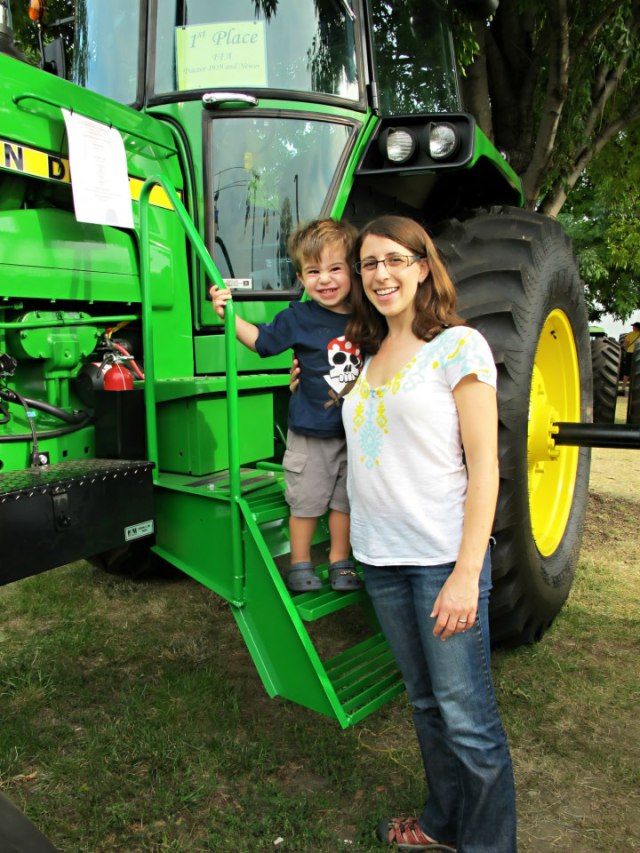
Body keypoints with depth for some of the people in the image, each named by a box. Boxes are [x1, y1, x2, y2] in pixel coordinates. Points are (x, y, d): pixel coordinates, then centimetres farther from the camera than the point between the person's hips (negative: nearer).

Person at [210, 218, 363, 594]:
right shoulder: (299, 317, -9)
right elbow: (261, 339, 2)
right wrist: (230, 315, -8)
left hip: (353, 430, 3)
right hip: (310, 431, -3)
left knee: (345, 497, 14)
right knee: (306, 499, 8)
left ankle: (341, 562, 30)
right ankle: (300, 564, 26)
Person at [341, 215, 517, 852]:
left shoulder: (458, 346, -7)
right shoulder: (366, 357, 12)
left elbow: (484, 466, -13)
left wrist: (467, 573, -18)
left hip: (442, 556, -6)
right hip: (380, 557, 7)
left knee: (466, 717, 3)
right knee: (425, 702, 20)